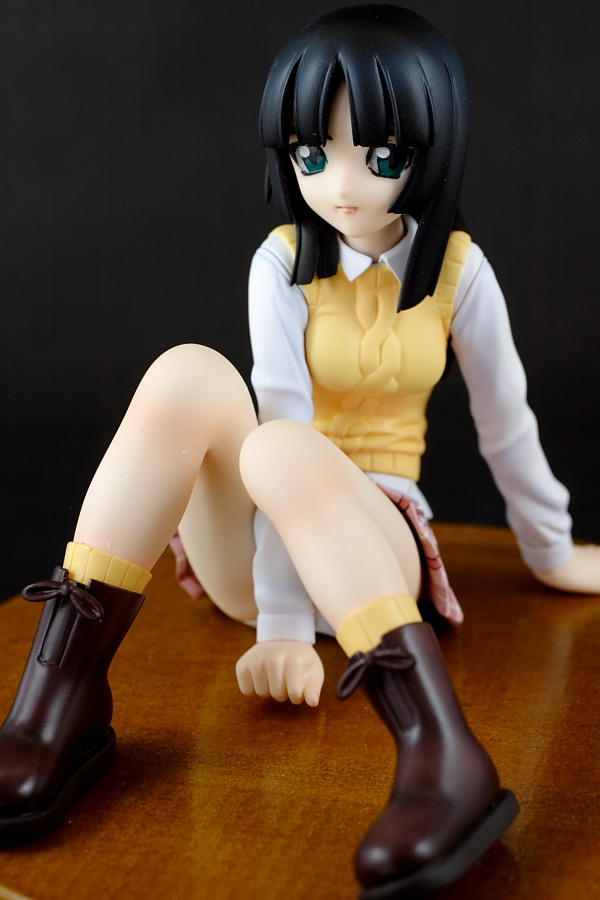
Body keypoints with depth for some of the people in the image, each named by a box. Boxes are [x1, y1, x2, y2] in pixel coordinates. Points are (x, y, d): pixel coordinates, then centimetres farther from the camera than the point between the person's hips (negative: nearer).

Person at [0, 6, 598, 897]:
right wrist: (281, 623, -24)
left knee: (280, 453, -36)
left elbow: (506, 421, 7)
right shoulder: (284, 262, -5)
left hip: (376, 539, -1)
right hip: (256, 553, 1)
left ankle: (442, 752, -51)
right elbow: (285, 415, -17)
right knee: (187, 373, -30)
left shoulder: (459, 266, -2)